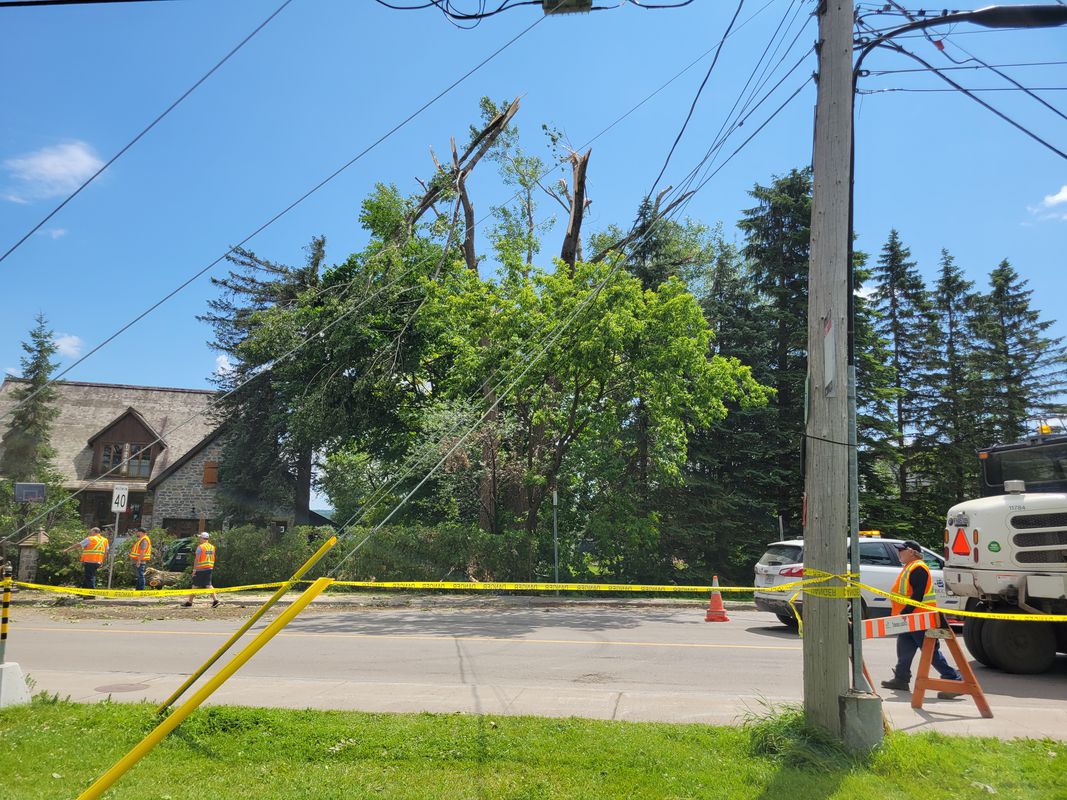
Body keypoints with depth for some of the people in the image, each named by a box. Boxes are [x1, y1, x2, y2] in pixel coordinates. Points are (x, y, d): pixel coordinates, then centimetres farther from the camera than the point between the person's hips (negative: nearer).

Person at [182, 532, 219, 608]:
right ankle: (215, 600, -14)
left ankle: (189, 602, 19)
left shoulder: (200, 547, -10)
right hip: (209, 568, 6)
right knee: (208, 585, 1)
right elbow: (213, 558, 13)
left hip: (200, 569, -5)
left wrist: (194, 569, -12)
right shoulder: (212, 547, 10)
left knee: (195, 585, 7)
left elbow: (197, 559, -14)